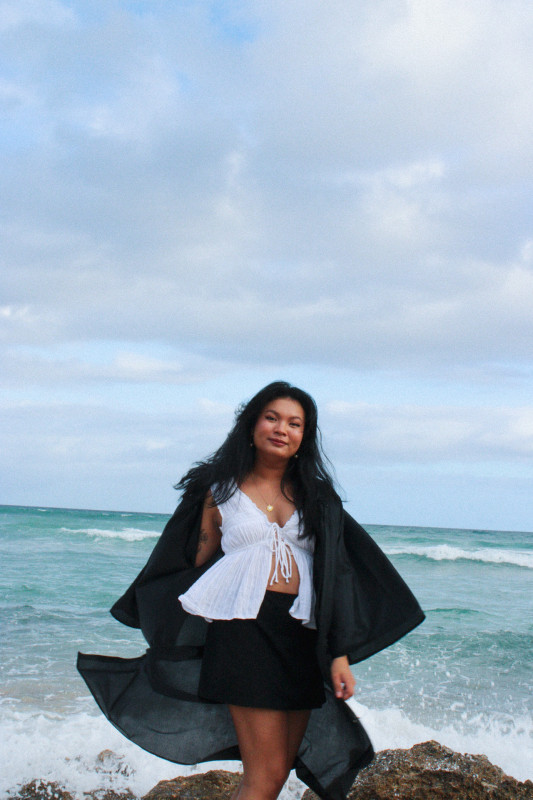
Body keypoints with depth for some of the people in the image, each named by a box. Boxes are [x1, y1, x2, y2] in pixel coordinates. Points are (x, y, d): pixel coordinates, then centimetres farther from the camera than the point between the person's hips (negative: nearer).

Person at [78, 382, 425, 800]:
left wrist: (340, 655, -2)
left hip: (301, 637, 4)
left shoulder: (315, 496, 13)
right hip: (244, 631, -4)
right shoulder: (221, 491, 7)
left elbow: (334, 576, 7)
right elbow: (199, 568, 12)